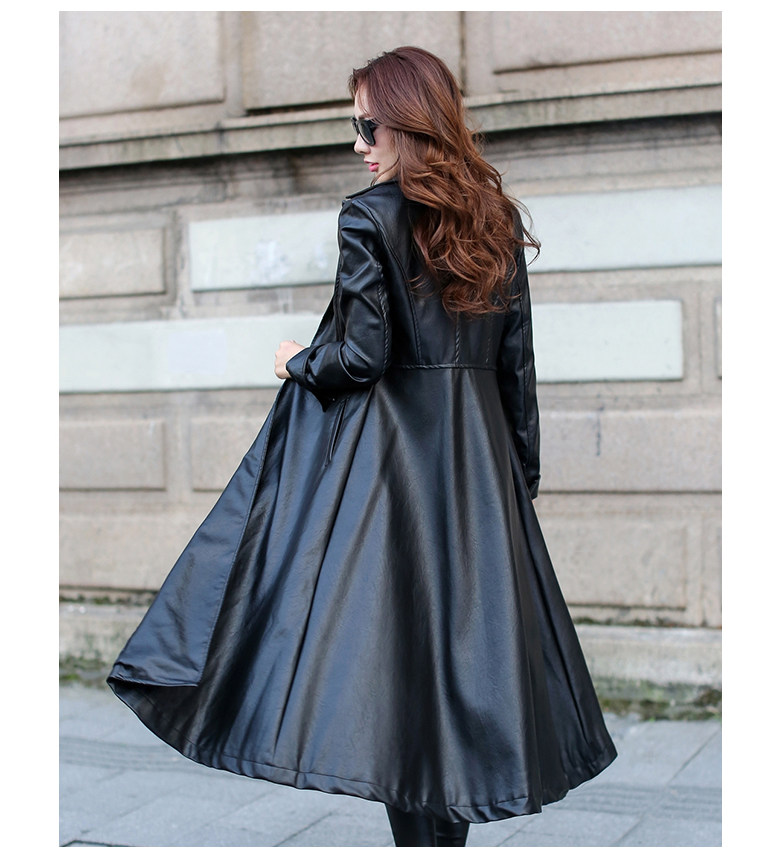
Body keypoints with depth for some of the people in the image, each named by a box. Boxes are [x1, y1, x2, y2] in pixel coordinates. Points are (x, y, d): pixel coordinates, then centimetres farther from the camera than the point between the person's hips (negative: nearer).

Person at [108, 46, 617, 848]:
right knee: (464, 621, 10)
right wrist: (522, 471, 15)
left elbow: (361, 355, -15)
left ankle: (421, 830, 4)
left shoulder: (369, 216, -11)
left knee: (391, 628, 0)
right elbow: (517, 360, 9)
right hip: (478, 456, 6)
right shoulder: (499, 218, 7)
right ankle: (449, 825, 18)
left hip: (388, 448, -6)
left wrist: (299, 362, 5)